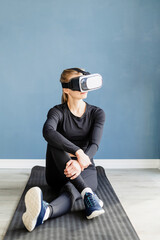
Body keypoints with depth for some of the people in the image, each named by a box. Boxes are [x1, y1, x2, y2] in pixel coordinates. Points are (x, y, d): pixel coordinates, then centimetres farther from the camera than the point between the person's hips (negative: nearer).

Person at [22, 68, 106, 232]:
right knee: (55, 143, -32)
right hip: (59, 173, 0)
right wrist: (78, 152, -44)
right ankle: (88, 194, -48)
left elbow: (94, 144, -15)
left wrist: (80, 163, -38)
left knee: (70, 189, -35)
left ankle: (45, 212, -69)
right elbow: (48, 132, -31)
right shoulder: (58, 112, -7)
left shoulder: (97, 113, 0)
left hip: (85, 172, 1)